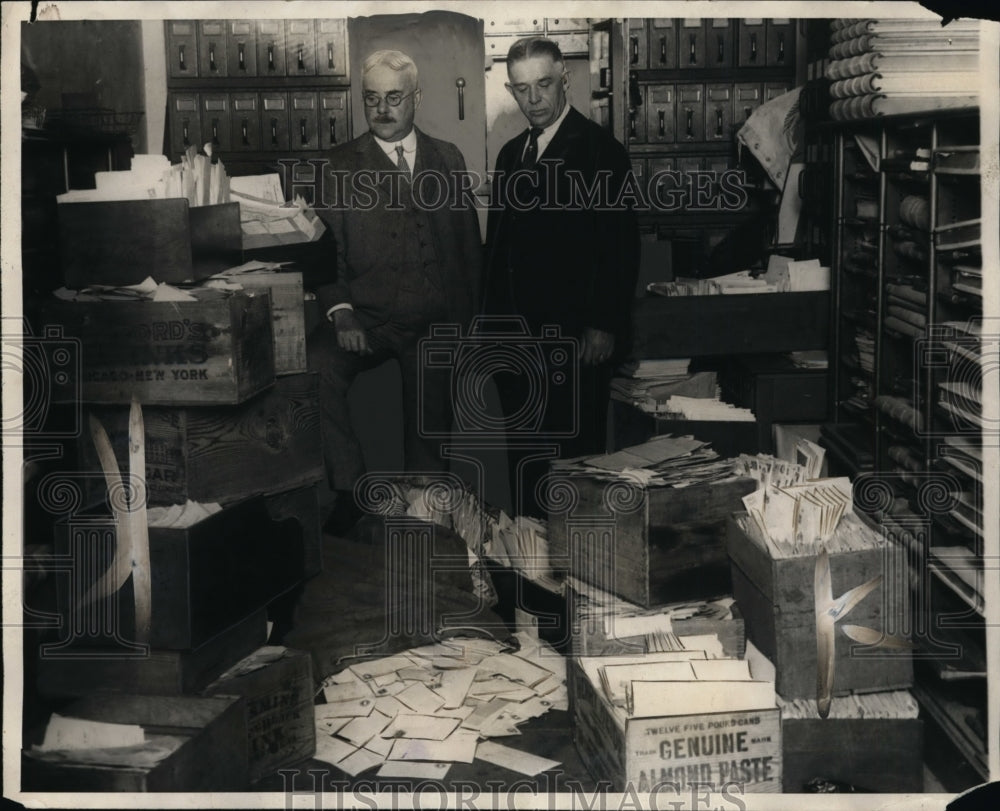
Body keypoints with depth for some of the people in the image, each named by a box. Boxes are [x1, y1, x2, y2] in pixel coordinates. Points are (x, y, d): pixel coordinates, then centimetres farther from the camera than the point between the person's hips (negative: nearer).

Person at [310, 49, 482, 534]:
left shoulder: (447, 159, 14)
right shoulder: (341, 165, 7)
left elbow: (469, 242, 16)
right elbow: (328, 247, -1)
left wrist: (465, 313, 7)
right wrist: (341, 314, -16)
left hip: (435, 321, 2)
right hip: (368, 316, -2)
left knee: (428, 428, 1)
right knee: (317, 367, -30)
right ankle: (352, 489, -17)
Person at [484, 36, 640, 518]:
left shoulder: (600, 150, -6)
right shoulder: (511, 154, 15)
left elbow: (620, 246, -11)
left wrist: (604, 328, -15)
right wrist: (493, 322, 13)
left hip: (575, 339, -6)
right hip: (516, 337, 7)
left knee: (574, 456, -1)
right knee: (524, 456, 12)